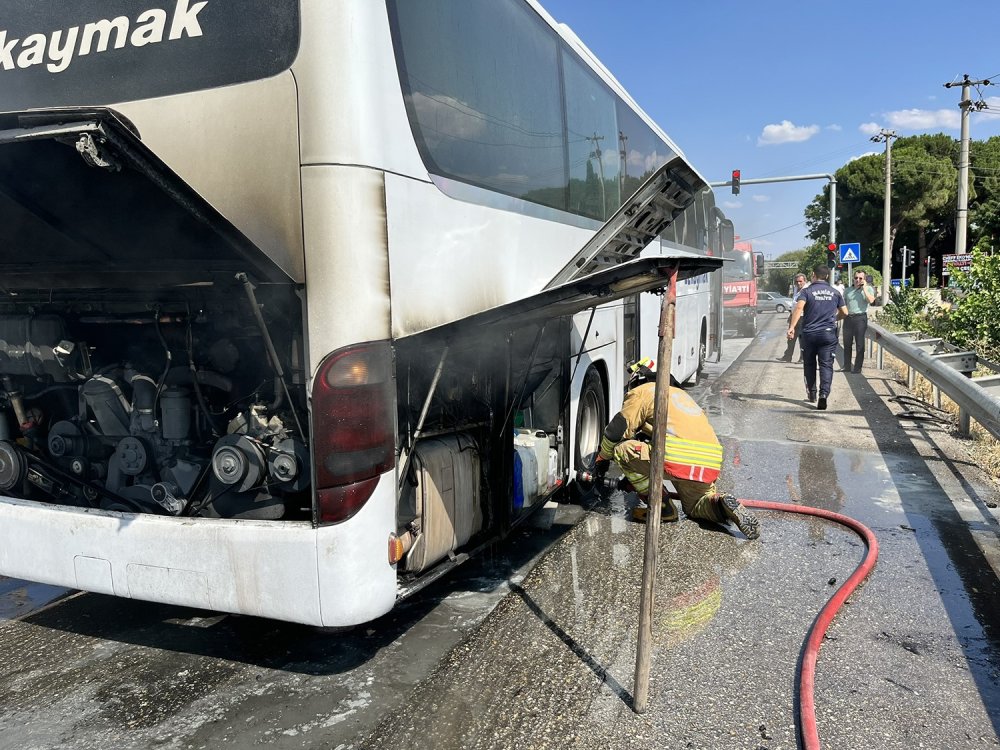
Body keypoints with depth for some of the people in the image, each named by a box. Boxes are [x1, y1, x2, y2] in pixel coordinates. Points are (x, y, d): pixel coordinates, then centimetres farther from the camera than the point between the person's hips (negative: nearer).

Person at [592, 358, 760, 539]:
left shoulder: (642, 392, 9)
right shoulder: (679, 393, 33)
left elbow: (617, 429, 4)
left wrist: (603, 458, 22)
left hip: (679, 459, -8)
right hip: (711, 465, 8)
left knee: (622, 449, 5)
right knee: (694, 507, 32)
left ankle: (661, 508, 5)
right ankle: (720, 505, -1)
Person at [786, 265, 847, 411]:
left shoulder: (808, 291, -3)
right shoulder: (835, 292, 7)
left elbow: (799, 307, -20)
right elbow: (844, 313, 10)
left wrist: (792, 327, -25)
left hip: (809, 333, -1)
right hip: (829, 333, 1)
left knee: (809, 364, 15)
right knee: (826, 365, -1)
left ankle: (811, 394, 22)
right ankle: (824, 394, -17)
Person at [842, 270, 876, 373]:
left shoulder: (868, 289, 3)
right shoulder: (848, 290, 14)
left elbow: (871, 300, -16)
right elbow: (843, 305, 19)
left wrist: (864, 288, -11)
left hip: (860, 318, -4)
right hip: (848, 318, 4)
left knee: (860, 345, -1)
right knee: (847, 345, 9)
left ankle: (857, 369, 4)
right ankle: (847, 367, 18)